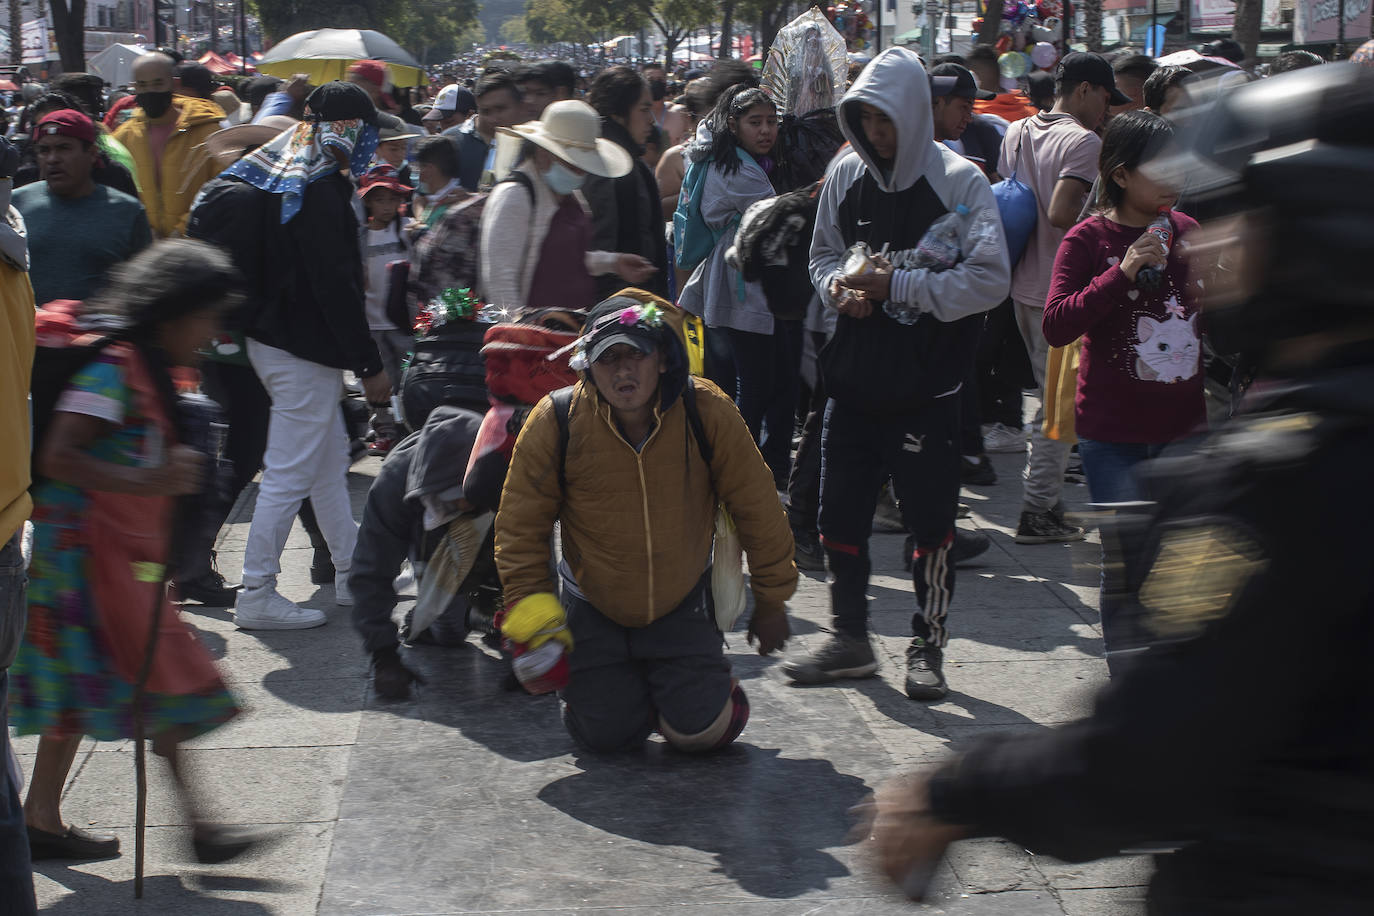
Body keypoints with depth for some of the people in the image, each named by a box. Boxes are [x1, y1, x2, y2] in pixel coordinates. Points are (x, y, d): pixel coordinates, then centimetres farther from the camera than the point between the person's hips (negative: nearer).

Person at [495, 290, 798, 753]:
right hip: (593, 608, 0)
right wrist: (531, 606, -13)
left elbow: (757, 509, -6)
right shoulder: (556, 422, -19)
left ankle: (697, 678, 27)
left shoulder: (706, 411, -18)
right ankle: (585, 679, 31)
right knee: (607, 733, -5)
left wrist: (771, 601, 1)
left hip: (681, 605, 0)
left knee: (702, 730, -10)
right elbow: (521, 526, -7)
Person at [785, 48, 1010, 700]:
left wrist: (896, 286, -17)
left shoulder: (959, 181, -9)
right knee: (840, 515, 9)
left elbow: (989, 279, -13)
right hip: (854, 376, 5)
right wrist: (839, 284, -6)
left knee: (929, 521, 4)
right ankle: (850, 639, 24)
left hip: (925, 384, -4)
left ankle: (928, 645, 19)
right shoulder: (846, 174, 5)